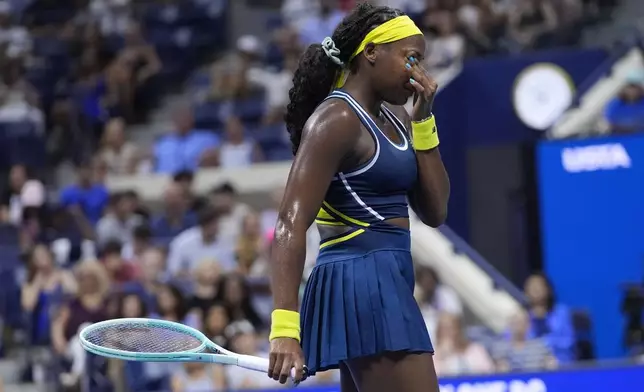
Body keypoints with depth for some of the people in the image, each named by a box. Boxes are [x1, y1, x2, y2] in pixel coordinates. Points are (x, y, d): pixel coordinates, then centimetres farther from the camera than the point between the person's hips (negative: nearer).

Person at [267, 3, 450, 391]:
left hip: (388, 286, 10)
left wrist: (423, 119, 6)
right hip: (363, 282, -10)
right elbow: (290, 226, -19)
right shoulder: (336, 120, -11)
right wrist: (285, 328, -29)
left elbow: (434, 212, 14)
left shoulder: (395, 120, 16)